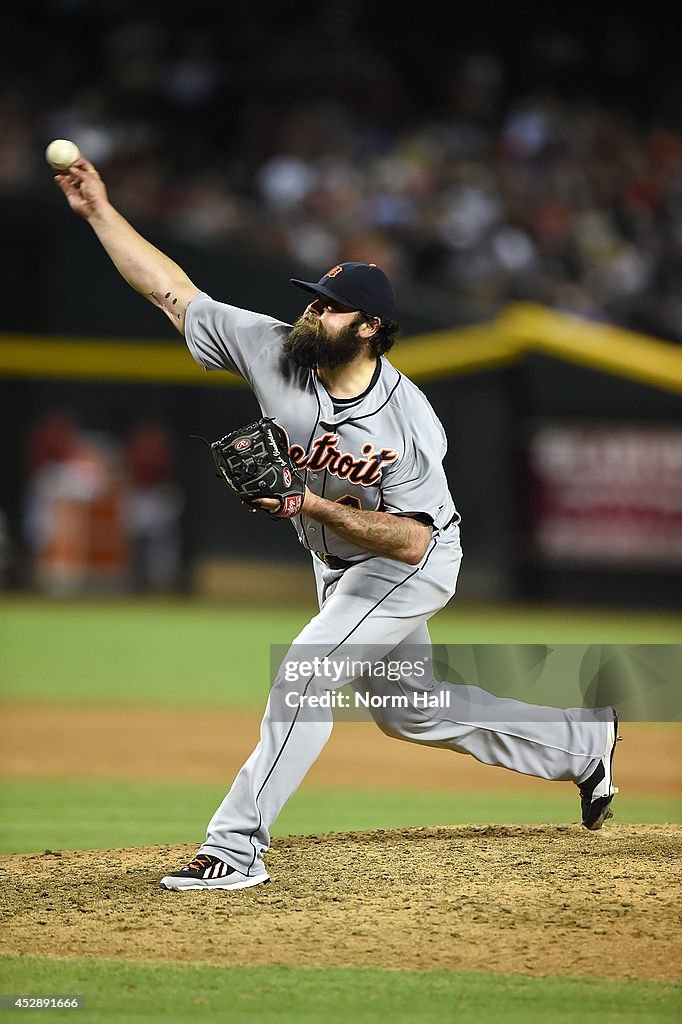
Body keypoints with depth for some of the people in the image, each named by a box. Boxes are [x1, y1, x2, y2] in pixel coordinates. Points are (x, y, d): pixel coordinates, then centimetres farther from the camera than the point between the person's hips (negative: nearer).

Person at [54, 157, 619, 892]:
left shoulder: (408, 424, -31)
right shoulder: (273, 351, -19)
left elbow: (410, 540, -30)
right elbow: (172, 292, -16)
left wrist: (314, 506, -39)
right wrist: (99, 211, -22)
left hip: (411, 565, -7)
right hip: (338, 565, 7)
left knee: (305, 674, -22)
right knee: (409, 710, 19)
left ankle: (236, 850, -18)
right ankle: (582, 743, 37)